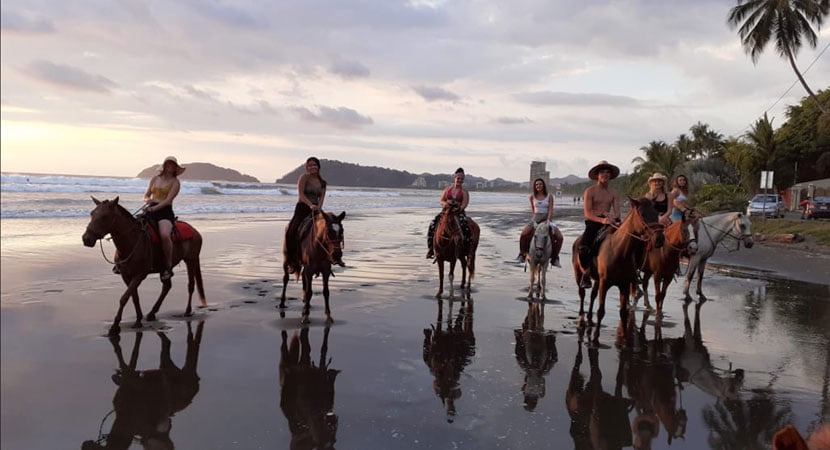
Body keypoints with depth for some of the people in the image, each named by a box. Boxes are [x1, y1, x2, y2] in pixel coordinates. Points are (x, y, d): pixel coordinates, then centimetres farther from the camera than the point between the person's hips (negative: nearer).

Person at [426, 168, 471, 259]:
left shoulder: (464, 192, 7)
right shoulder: (447, 189, 15)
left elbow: (464, 204, -6)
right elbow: (441, 201, 11)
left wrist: (459, 209, -25)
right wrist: (445, 203, -13)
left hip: (459, 212, -2)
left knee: (466, 227, -31)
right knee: (432, 225, -20)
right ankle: (430, 249, -11)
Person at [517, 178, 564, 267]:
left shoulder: (549, 197, 0)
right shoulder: (532, 197, 4)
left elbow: (550, 210, -8)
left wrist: (548, 219, -20)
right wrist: (535, 216, 9)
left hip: (547, 219, 0)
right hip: (535, 219, 0)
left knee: (559, 237, -17)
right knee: (524, 233, -26)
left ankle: (554, 258, -2)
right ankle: (522, 254, -8)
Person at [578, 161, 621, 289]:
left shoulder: (614, 194, 14)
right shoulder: (590, 191, 1)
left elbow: (617, 213, 7)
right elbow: (587, 213, -9)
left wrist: (612, 217, -18)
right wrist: (602, 220, -25)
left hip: (609, 224, 4)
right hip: (592, 223, -4)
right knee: (584, 248, -27)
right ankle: (586, 273, -6)